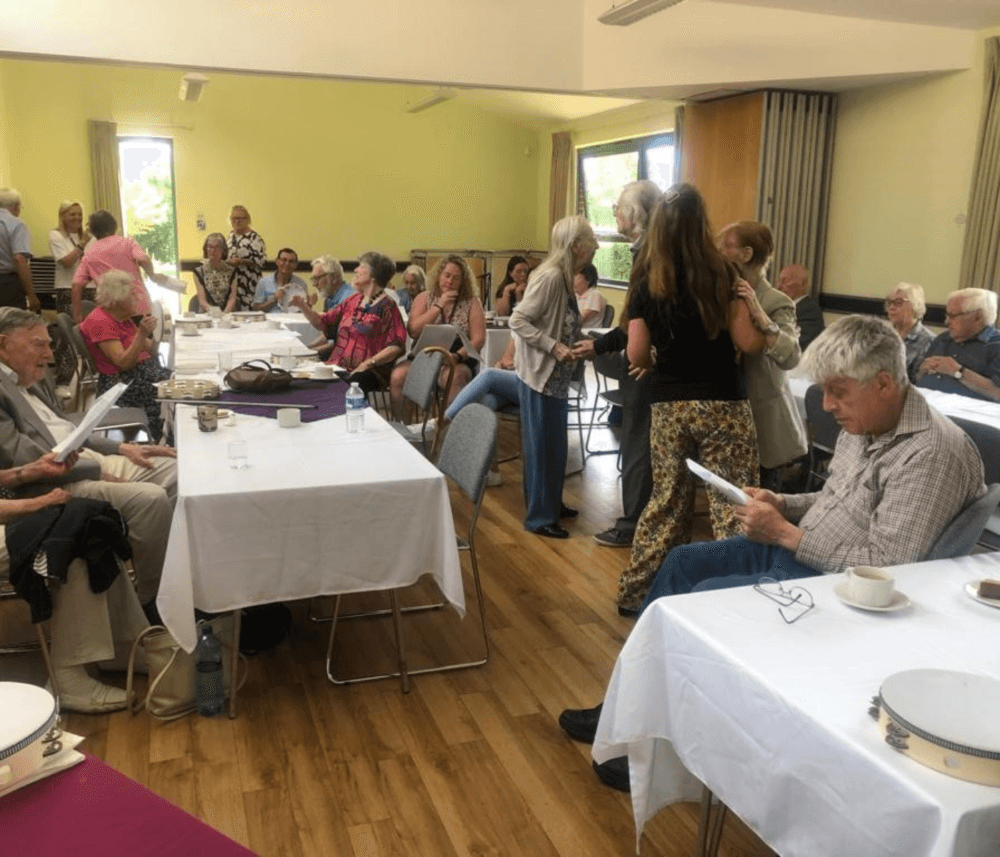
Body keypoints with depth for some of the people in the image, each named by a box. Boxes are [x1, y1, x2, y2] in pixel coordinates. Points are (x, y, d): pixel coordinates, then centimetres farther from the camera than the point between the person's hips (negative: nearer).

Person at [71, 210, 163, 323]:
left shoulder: (89, 254, 10)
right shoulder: (126, 242, 5)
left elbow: (77, 284, 3)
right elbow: (143, 259, -15)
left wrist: (77, 314, 7)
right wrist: (152, 275, 3)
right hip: (140, 305, -1)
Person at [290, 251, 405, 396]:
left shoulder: (387, 307, -1)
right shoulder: (353, 301, 20)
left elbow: (397, 346, -10)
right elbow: (321, 323, 21)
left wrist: (369, 363, -18)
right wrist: (303, 306, 6)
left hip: (366, 373, -6)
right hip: (337, 368, 6)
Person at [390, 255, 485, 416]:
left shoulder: (472, 302, 7)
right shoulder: (424, 298, 13)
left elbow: (478, 339, -3)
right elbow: (413, 331, -3)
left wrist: (457, 356, -20)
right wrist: (439, 306, -6)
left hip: (459, 362, -2)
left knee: (453, 377, -37)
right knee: (398, 375, -26)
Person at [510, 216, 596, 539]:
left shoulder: (564, 278, 8)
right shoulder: (549, 277, -20)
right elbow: (518, 320, -22)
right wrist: (554, 347, -25)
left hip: (556, 376, 9)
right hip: (539, 376, -9)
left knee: (556, 445, 18)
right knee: (542, 447, 0)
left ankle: (552, 504, 33)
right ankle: (539, 517, 11)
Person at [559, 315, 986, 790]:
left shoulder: (932, 453, -23)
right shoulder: (863, 425, 5)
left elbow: (883, 569, -26)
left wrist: (784, 533, -22)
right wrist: (781, 504, -1)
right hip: (796, 549, 10)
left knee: (705, 596, -19)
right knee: (682, 562, 5)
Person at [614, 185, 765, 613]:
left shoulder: (647, 282, 1)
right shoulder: (721, 274, -6)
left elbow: (636, 354, 0)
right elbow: (748, 343, -7)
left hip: (668, 407, 4)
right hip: (722, 405, -3)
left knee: (666, 501, 15)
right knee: (731, 506, 2)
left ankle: (636, 591, 24)